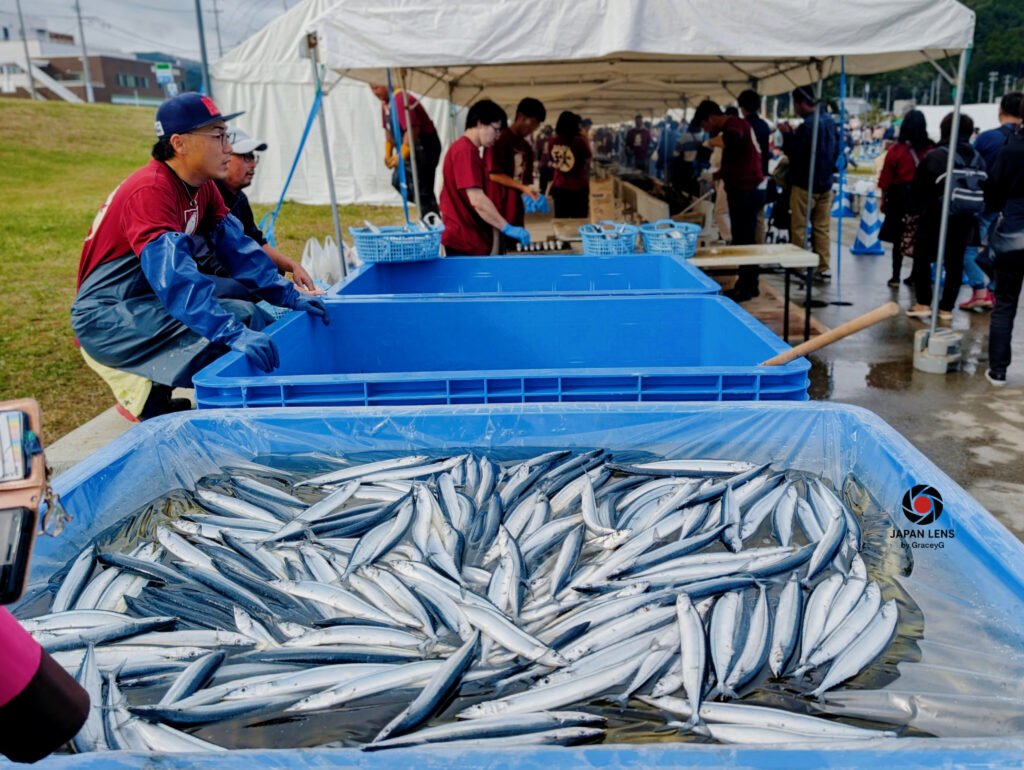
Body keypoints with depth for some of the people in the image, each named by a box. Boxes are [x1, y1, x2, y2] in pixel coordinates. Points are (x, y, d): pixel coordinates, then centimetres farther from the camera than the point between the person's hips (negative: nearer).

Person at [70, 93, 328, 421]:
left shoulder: (203, 187, 3)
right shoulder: (151, 190, -24)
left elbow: (237, 246, 3)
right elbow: (174, 276, -35)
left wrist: (288, 296, -5)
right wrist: (234, 334, -42)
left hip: (149, 300, 9)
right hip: (105, 315, -9)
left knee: (248, 317, 5)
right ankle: (145, 394, -5)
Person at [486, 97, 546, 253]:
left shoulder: (526, 146, 15)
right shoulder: (500, 139, -8)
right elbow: (494, 174, -15)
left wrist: (531, 194, 1)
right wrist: (523, 188, -19)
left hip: (516, 213, 8)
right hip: (498, 212, -8)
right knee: (498, 255, -6)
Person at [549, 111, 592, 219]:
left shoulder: (554, 142, -2)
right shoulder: (579, 141, -14)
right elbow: (588, 158, 3)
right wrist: (585, 138, 9)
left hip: (559, 187, 4)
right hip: (578, 188, -4)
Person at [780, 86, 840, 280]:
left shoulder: (807, 125, -20)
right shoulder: (830, 121, 9)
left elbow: (794, 153, -18)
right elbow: (836, 149, 16)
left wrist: (787, 134, -6)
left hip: (805, 185, -8)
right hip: (825, 183, 8)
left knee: (798, 229, 1)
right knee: (822, 228, 9)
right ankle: (823, 269, 10)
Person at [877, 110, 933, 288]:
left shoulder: (896, 150, -8)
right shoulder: (931, 150, -5)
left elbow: (886, 178, -5)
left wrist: (883, 198, 4)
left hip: (900, 197, -2)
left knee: (898, 237, 6)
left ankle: (896, 276, 6)